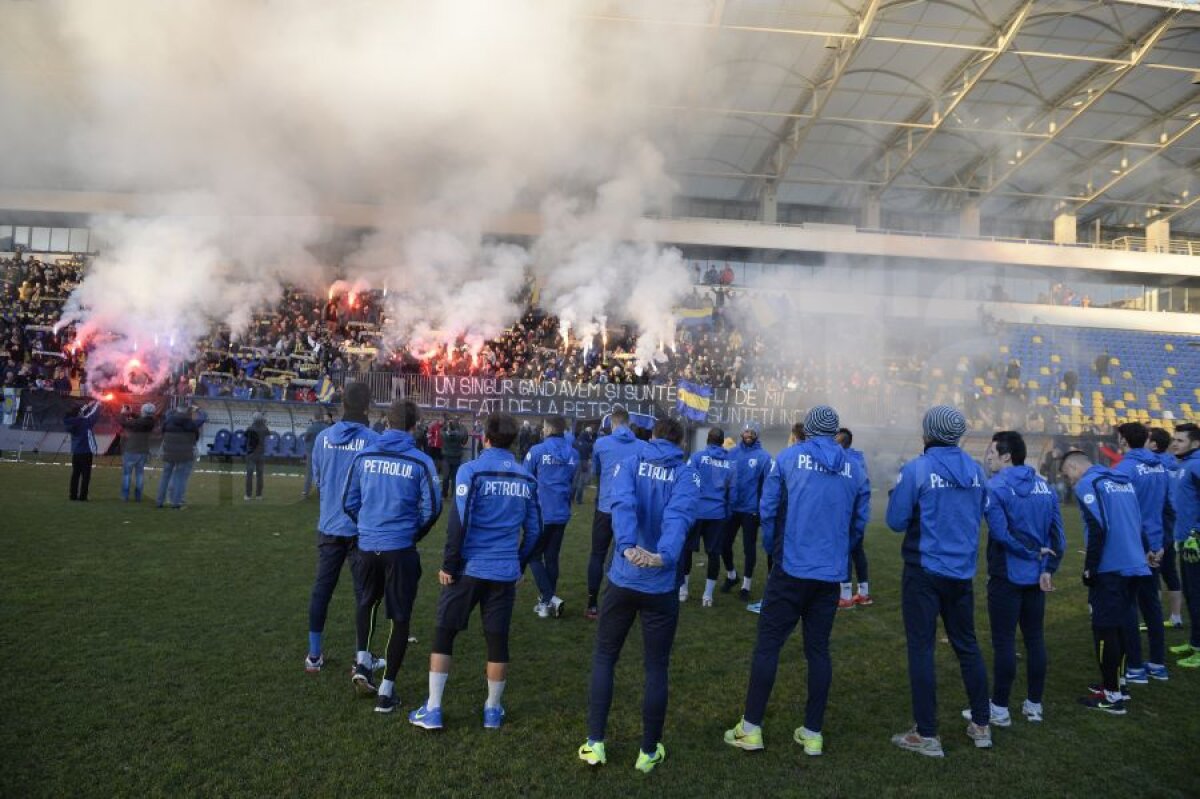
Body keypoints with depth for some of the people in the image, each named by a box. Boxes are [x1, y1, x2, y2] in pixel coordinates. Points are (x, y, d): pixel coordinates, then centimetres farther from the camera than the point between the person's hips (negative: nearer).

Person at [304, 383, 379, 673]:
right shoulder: (373, 440, -14)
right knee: (364, 592, 7)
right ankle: (362, 658, 14)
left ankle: (314, 655, 24)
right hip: (362, 527, -4)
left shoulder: (323, 437, -2)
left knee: (321, 589, 14)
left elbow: (316, 480, 9)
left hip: (329, 526, 4)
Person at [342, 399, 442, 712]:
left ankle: (363, 661, 18)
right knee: (400, 617, 9)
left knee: (366, 602, 30)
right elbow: (432, 507, -7)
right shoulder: (421, 461, -8)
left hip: (366, 546, 3)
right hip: (400, 549, -3)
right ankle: (386, 690, 14)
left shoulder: (364, 456, 1)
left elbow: (349, 502, 5)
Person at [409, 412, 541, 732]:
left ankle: (432, 710, 14)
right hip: (505, 571, 3)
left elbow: (459, 522, -13)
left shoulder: (471, 470, -9)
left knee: (443, 635, 10)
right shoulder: (526, 478, 5)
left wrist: (449, 565, -5)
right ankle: (492, 710, 25)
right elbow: (533, 529, 10)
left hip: (469, 568, -3)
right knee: (498, 640, 12)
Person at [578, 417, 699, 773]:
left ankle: (595, 744, 20)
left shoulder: (628, 465, 1)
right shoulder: (687, 475, -1)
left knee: (604, 657, 18)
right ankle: (649, 751, 24)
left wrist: (628, 547, -32)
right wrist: (665, 556, -34)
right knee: (656, 668, 14)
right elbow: (679, 517, -20)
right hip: (662, 585, 0)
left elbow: (623, 505, -19)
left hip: (623, 579, 1)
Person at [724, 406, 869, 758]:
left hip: (790, 569, -3)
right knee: (818, 648, 12)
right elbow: (860, 520, 7)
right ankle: (813, 732, 19)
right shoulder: (854, 468, 4)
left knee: (768, 644, 4)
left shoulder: (788, 457, -3)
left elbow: (768, 509, -3)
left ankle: (751, 728, 10)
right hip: (831, 574, 3)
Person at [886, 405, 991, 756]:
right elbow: (979, 514, 16)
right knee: (967, 645, 18)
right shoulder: (974, 469, 3)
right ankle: (981, 726, 29)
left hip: (924, 572, -5)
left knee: (922, 649, 2)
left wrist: (898, 493, 5)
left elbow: (896, 521, -12)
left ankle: (927, 736, 9)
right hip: (962, 572, 5)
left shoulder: (916, 469, -15)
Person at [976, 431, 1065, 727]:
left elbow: (1001, 534, -21)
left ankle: (999, 709, 9)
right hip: (1037, 576, 6)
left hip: (1007, 576, -6)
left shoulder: (994, 487, -13)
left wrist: (1032, 552, -8)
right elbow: (1058, 533, 3)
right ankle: (1034, 705, 24)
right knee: (1035, 639, 14)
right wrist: (1049, 568, -1)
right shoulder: (1044, 486, 8)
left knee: (1004, 642, 1)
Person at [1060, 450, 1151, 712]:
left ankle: (1112, 696, 6)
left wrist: (1089, 569, -11)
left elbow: (1098, 529, -18)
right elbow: (1137, 523, 16)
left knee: (1105, 629, 0)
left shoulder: (1087, 484, -9)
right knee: (1120, 626, 17)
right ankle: (1115, 682, 27)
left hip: (1109, 570, -8)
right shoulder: (1123, 480, 15)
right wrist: (1139, 554, 21)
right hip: (1133, 566, 8)